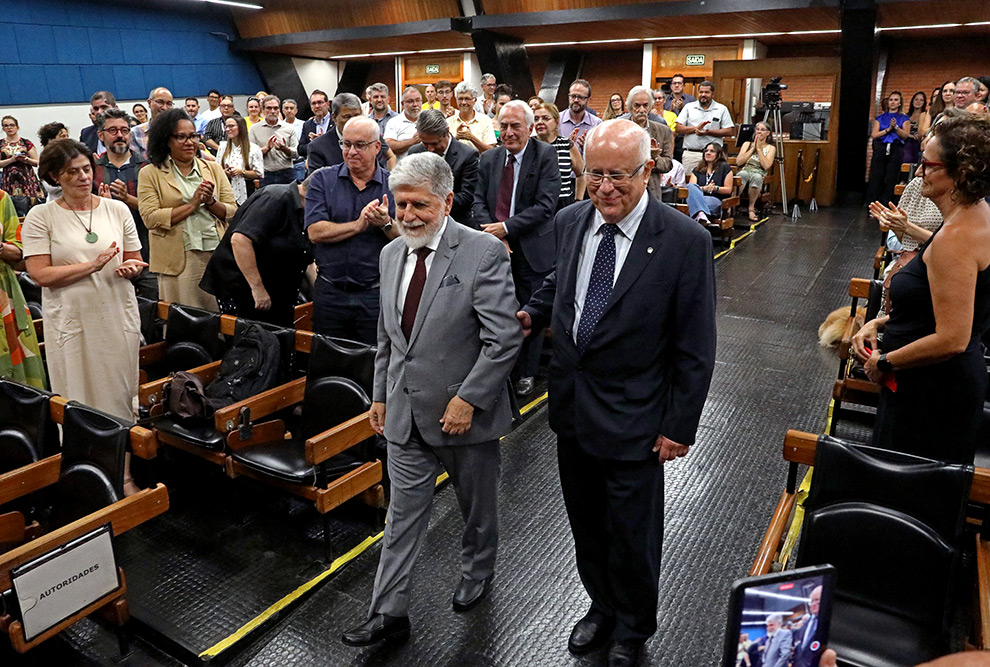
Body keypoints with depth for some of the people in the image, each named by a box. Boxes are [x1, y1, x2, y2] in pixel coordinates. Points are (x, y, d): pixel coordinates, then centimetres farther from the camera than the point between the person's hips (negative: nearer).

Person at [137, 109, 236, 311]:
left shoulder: (214, 169, 13)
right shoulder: (150, 174, 5)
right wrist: (192, 204, -10)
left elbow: (233, 212, 9)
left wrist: (211, 202, -10)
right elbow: (150, 218, -7)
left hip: (216, 254, 2)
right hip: (178, 260, -2)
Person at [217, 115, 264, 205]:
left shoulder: (254, 149, 0)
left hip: (245, 192, -3)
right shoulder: (222, 147, 14)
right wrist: (224, 172, -7)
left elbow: (259, 174, -5)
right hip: (226, 190, 3)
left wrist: (241, 172, -15)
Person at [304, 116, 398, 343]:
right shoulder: (322, 180, 3)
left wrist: (386, 224, -21)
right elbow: (315, 232, -9)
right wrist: (358, 225, -15)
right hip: (330, 292, 1)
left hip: (375, 296, -1)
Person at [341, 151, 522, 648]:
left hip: (464, 411, -4)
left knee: (477, 509, 18)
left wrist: (467, 399, -21)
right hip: (405, 413, 5)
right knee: (403, 513, 12)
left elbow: (504, 340, -19)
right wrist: (381, 394, 13)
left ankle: (477, 575, 45)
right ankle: (388, 613, 26)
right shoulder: (391, 254, 5)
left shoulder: (484, 253, -16)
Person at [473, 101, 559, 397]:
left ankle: (526, 373, 23)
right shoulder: (488, 158, 9)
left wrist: (506, 227, -17)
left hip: (532, 249, -3)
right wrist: (493, 235, -11)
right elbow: (479, 201, 6)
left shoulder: (545, 155, -6)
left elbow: (546, 205, -14)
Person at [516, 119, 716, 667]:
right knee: (586, 526, 23)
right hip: (572, 406, 5)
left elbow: (695, 348, -12)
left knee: (632, 536, 14)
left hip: (633, 417, -5)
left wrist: (680, 426, -11)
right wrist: (533, 314, 0)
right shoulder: (570, 221, -2)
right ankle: (602, 607, 50)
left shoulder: (685, 241, -17)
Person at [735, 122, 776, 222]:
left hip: (758, 174, -1)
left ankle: (751, 207, -25)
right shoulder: (747, 144, 22)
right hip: (744, 172, 1)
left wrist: (759, 148, 2)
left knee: (756, 176, -40)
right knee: (743, 174, -39)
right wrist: (753, 148, 4)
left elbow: (766, 166, -3)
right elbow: (738, 162, 5)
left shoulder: (771, 148, 17)